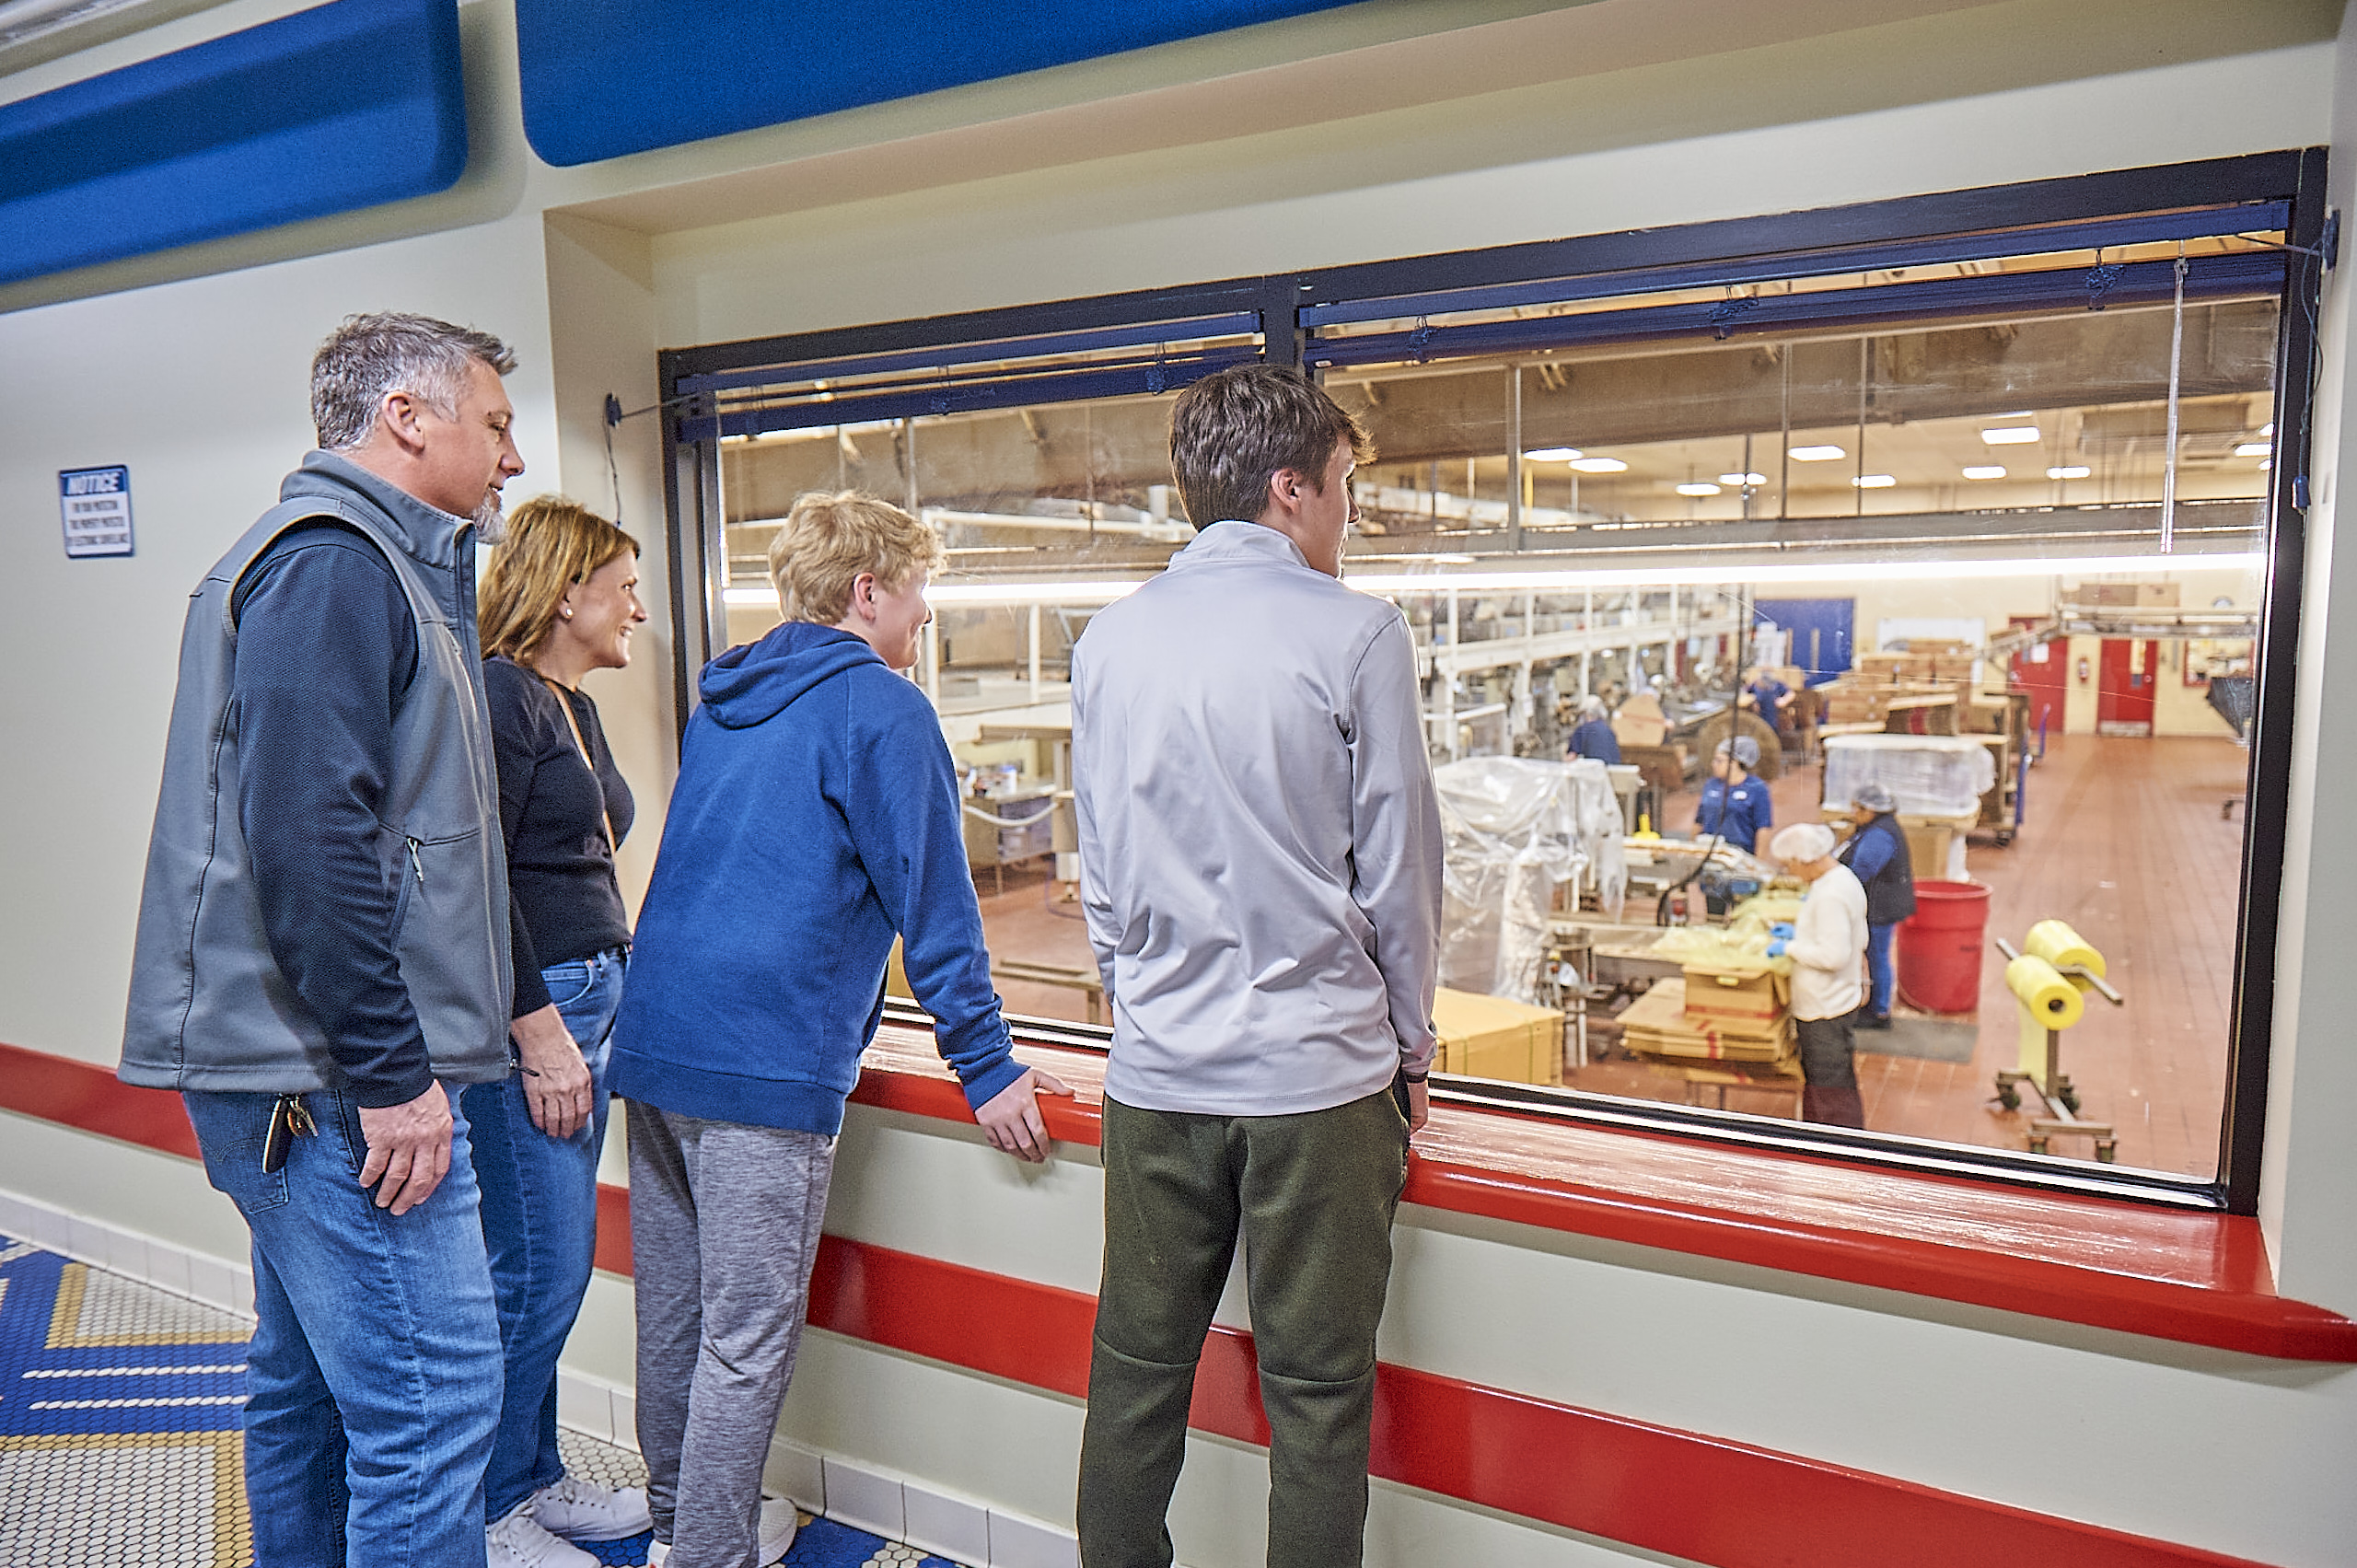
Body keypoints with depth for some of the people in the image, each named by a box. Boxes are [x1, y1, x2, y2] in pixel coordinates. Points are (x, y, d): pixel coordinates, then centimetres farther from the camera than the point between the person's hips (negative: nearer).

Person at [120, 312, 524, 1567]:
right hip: (334, 1081, -11)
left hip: (307, 1075, 11)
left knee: (312, 1385, 19)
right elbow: (309, 836, -23)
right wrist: (391, 1073, -21)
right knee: (431, 1398, -6)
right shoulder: (335, 558, -13)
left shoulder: (372, 562, 20)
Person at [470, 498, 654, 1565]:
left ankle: (536, 1478, 30)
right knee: (537, 1267, -2)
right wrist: (537, 1027, -19)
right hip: (522, 1010, -10)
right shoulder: (497, 695, -13)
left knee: (555, 1263, 16)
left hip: (584, 1000, 10)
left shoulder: (574, 707, 16)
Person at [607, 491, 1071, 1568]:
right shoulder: (877, 708, -8)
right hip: (768, 1061, -9)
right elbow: (931, 899, -11)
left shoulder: (722, 701, 18)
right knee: (746, 1334, 1)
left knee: (673, 1308, 19)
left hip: (654, 1036, 9)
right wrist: (985, 1068, -6)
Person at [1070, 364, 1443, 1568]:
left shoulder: (1109, 639, 6)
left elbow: (1097, 870, 10)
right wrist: (1410, 1044, 8)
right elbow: (1397, 868, -4)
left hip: (1153, 1072, 4)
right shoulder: (1353, 634, -8)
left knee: (1137, 1370, 16)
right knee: (1316, 1395, 9)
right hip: (1318, 1070, -4)